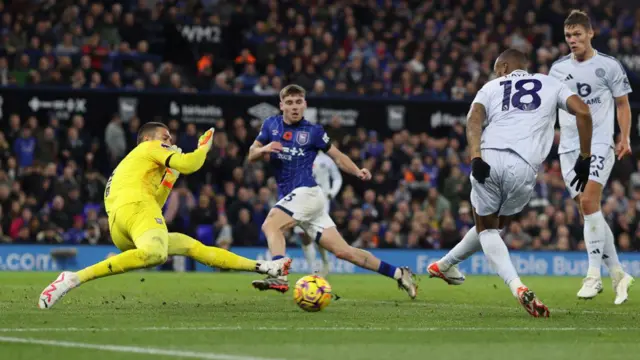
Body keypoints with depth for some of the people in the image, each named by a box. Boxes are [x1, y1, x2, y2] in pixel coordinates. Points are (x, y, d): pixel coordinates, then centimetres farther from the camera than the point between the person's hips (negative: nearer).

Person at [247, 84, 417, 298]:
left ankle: (279, 277, -43)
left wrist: (358, 172, -8)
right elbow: (251, 156, 14)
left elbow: (337, 156, 9)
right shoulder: (271, 125, 12)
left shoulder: (313, 132, 2)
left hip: (306, 192, -4)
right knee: (343, 251, 2)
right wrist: (264, 149, -9)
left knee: (271, 225, -29)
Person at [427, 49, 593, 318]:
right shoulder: (551, 84, 25)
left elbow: (474, 118, 2)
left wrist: (475, 157, -11)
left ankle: (517, 287, -5)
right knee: (495, 223, 28)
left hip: (489, 158, 0)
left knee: (487, 227, 17)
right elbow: (582, 112, 8)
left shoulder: (491, 88, 24)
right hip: (524, 167, 0)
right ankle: (445, 265, 37)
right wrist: (584, 158, 13)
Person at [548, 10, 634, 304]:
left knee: (589, 203, -20)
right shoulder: (558, 68, 9)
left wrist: (625, 138, -2)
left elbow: (622, 104, 6)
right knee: (588, 211, 2)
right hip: (569, 147, 4)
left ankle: (594, 275, -15)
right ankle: (617, 273, 12)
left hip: (599, 144, -4)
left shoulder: (609, 66, -1)